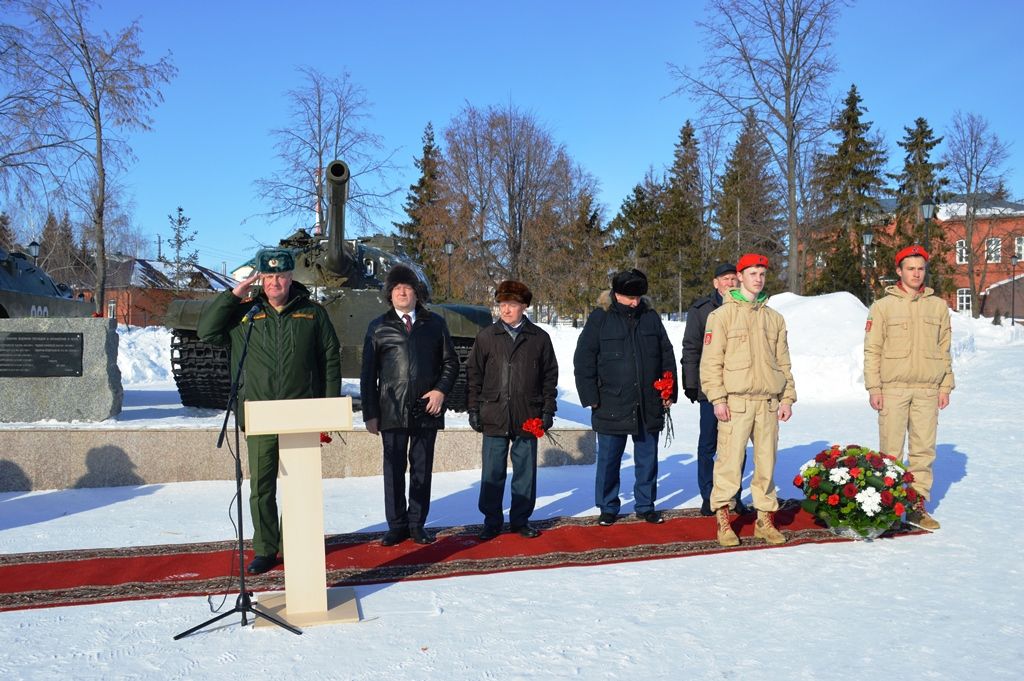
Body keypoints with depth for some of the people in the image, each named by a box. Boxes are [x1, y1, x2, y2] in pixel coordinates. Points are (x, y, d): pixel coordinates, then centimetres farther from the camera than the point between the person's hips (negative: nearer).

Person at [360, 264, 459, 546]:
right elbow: (368, 374, 5)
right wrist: (370, 413, -1)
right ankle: (397, 526, 14)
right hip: (392, 411, -1)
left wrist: (441, 389, -5)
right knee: (394, 469, 3)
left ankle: (417, 524, 18)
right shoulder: (378, 327, 6)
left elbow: (450, 362, 12)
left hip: (427, 409, 1)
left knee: (422, 469, 7)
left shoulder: (435, 324, 9)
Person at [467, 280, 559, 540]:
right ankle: (492, 521, 16)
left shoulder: (540, 338, 4)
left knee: (525, 472, 8)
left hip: (528, 418, 1)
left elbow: (550, 376, 8)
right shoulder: (486, 337, 4)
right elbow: (473, 374, 6)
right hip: (494, 417, 0)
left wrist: (547, 410, 3)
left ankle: (521, 519, 22)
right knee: (492, 473, 4)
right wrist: (474, 409, 2)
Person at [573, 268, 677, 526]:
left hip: (649, 406, 3)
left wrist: (670, 392, 9)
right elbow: (583, 360, -4)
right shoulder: (599, 319, -3)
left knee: (647, 459, 11)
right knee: (609, 460, 6)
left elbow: (667, 357, 13)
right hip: (611, 406, -3)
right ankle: (608, 508, 20)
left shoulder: (651, 317, 7)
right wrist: (590, 397, -8)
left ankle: (645, 505, 25)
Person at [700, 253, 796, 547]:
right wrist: (717, 398, -11)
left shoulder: (774, 318, 16)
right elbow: (711, 361, -4)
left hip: (768, 402, 5)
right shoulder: (722, 315, 1)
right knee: (730, 460, -6)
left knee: (767, 460, 7)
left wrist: (787, 397, 10)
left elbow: (783, 361, 18)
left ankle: (765, 518, 17)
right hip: (735, 401, -4)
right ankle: (723, 520, 4)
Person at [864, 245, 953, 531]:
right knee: (891, 451, -1)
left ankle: (917, 505, 11)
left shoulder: (938, 306, 11)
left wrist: (946, 386, 7)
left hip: (928, 389, 3)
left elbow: (944, 349, 13)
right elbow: (872, 350, 0)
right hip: (893, 388, -3)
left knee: (924, 450, 4)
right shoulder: (883, 306, 3)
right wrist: (873, 387, -6)